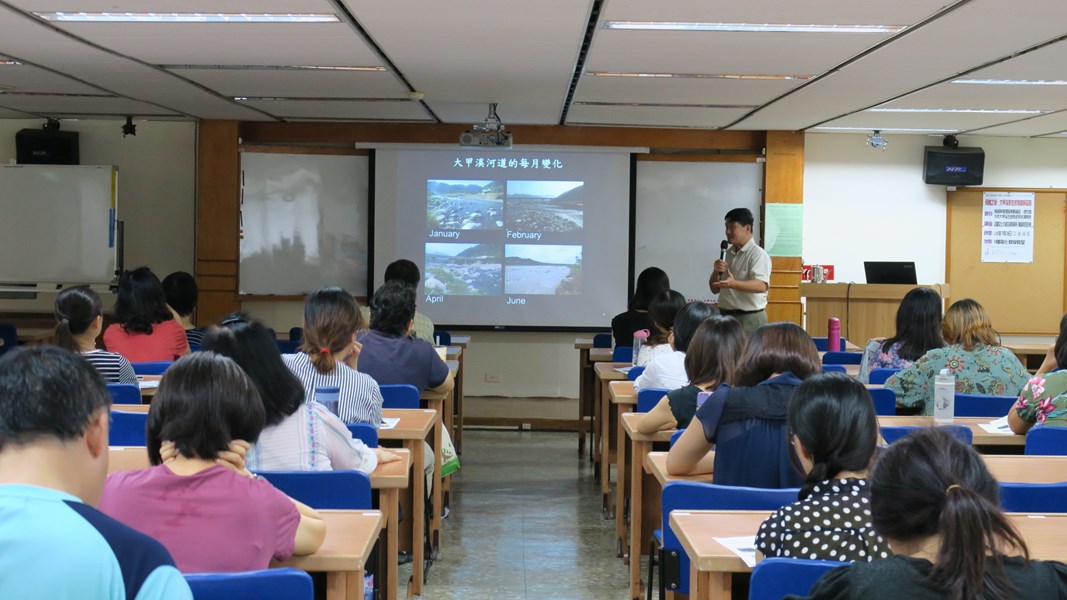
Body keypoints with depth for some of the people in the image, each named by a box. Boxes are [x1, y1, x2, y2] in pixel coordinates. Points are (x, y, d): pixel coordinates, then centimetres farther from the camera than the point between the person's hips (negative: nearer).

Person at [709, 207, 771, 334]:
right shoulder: (727, 254, 13)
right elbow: (715, 289, 15)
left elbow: (762, 286, -25)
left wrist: (733, 284, -39)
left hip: (750, 319, -7)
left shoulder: (758, 254, -9)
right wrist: (716, 272, -6)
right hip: (725, 316, 7)